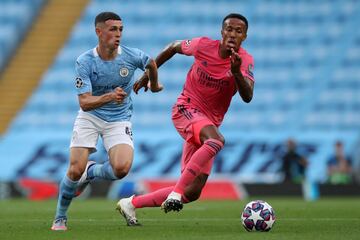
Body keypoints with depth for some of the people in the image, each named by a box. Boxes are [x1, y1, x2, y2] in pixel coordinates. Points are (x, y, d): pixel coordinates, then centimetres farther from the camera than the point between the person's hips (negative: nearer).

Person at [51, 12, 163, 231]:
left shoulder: (132, 56, -14)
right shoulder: (85, 61, -18)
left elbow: (151, 63, 11)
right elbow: (85, 103, -24)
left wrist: (154, 86, 29)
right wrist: (109, 97, -41)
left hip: (119, 120, 1)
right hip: (90, 117, -1)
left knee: (121, 169, -23)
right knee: (75, 170, -13)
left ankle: (91, 172, 12)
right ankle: (60, 218, 11)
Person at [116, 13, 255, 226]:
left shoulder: (246, 61, -7)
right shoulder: (204, 46, -10)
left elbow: (247, 97, -21)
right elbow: (174, 47, 10)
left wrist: (236, 72, -38)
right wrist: (147, 75, 16)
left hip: (209, 124, 4)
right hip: (186, 110, -4)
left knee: (192, 192, 1)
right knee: (217, 140, -38)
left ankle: (130, 204, 15)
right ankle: (175, 193, -38)